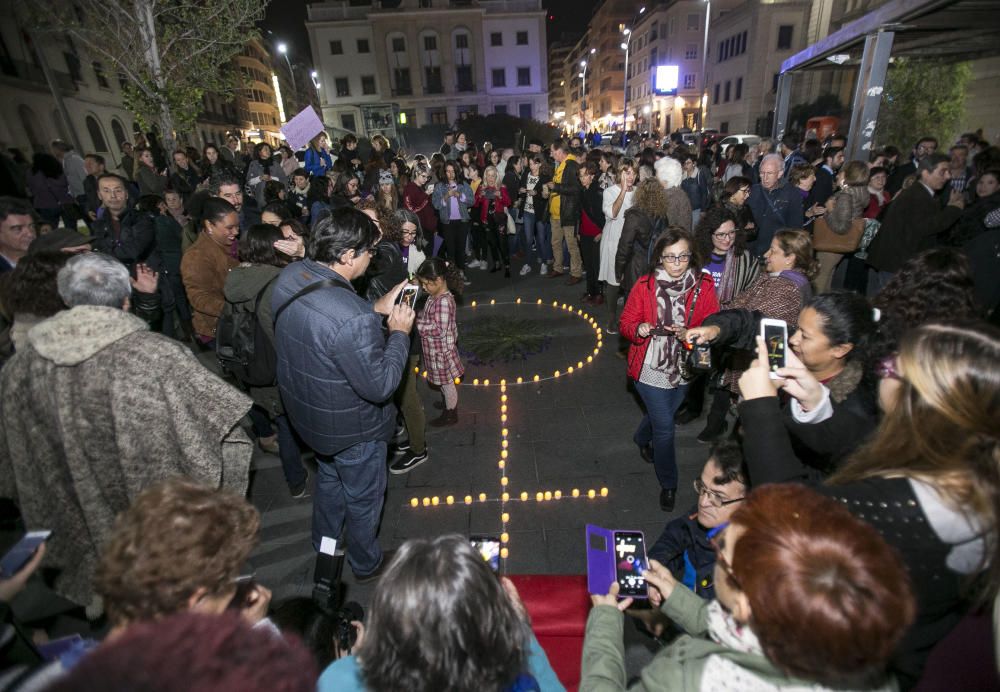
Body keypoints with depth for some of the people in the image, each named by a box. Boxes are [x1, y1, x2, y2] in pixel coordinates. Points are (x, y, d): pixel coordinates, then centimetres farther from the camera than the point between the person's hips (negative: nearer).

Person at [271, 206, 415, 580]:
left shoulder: (290, 276, -12)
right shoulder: (351, 318, -40)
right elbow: (379, 386, -29)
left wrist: (376, 309, -2)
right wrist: (399, 332, -17)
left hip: (307, 411, 8)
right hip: (351, 427, -8)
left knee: (329, 478, 34)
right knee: (363, 497, 21)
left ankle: (324, 544, 60)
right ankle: (367, 564, 48)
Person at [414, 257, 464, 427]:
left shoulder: (444, 301, -29)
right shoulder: (435, 296, 0)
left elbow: (439, 330, -31)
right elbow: (428, 316, 13)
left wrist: (416, 322, -26)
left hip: (441, 351, -9)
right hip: (435, 349, 9)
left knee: (447, 383, 11)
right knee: (444, 382, 27)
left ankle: (451, 415, 30)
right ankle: (449, 403, 48)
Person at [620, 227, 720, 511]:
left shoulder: (703, 286, -9)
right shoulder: (645, 285, -13)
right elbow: (626, 322, -6)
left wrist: (690, 334, -27)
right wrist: (638, 329, -28)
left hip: (683, 369, 3)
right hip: (650, 368, -3)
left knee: (662, 416, 25)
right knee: (665, 427, -2)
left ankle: (642, 437, 61)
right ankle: (668, 484, 21)